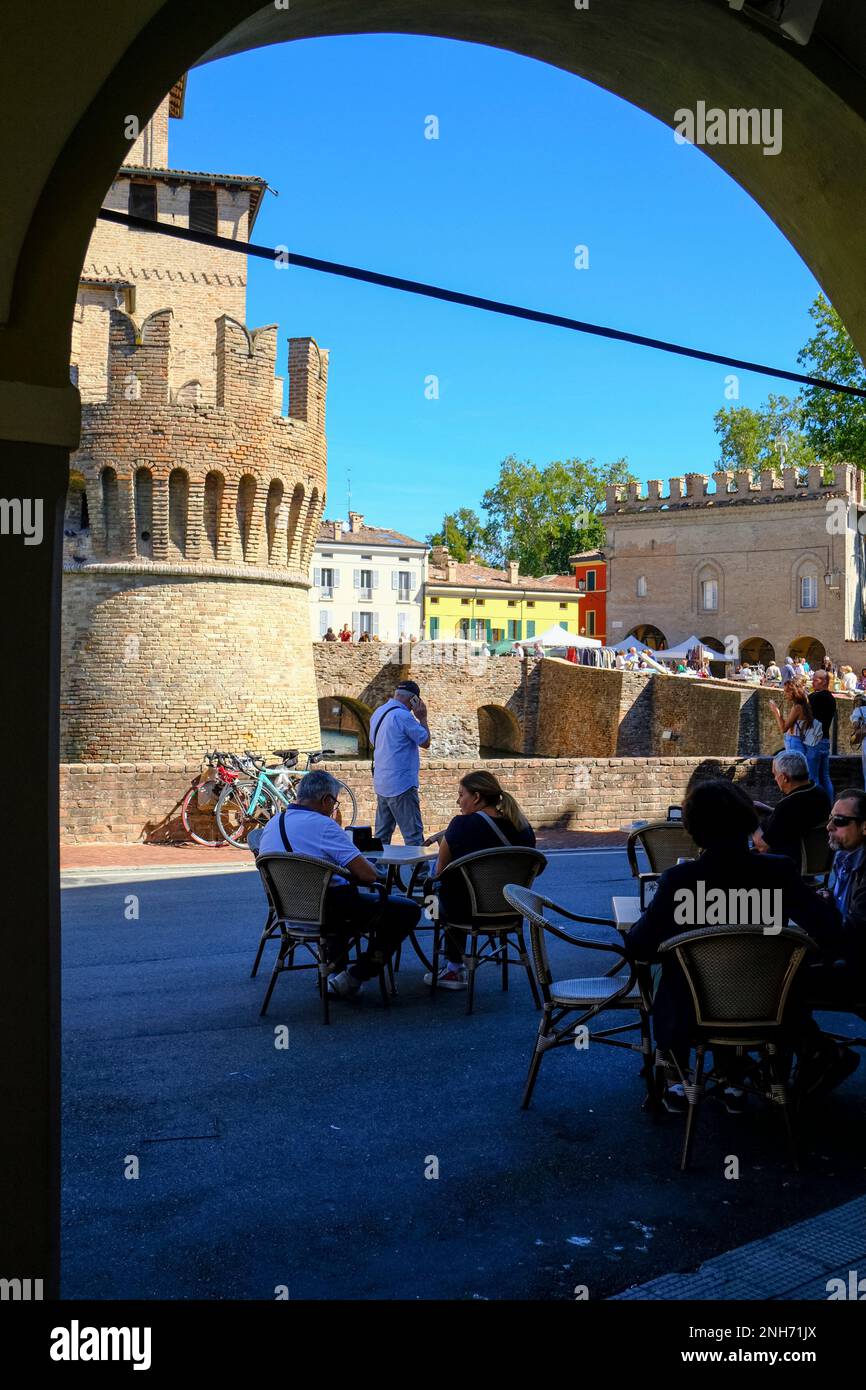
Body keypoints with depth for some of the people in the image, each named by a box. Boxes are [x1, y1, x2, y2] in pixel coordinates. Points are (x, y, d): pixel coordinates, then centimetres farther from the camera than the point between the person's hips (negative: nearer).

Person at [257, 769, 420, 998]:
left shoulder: (271, 825, 7)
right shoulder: (322, 825, -17)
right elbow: (369, 875, -20)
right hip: (330, 909, -9)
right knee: (408, 910, -2)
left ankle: (333, 970, 31)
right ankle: (351, 979, 0)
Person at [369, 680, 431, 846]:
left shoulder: (378, 712, 10)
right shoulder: (403, 716, -17)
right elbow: (425, 742, -9)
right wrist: (422, 718, 0)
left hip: (381, 785, 9)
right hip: (402, 786, -9)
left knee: (381, 836, 11)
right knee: (413, 836, -6)